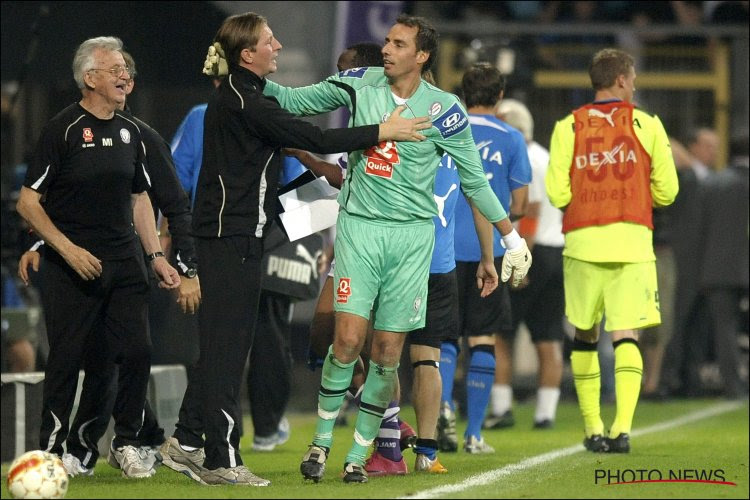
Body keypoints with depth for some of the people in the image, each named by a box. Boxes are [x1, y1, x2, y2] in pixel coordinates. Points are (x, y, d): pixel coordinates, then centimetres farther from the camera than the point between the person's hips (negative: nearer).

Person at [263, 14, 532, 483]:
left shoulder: (444, 111, -4)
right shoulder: (360, 84, 1)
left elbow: (475, 180, 6)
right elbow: (292, 101, 12)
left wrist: (512, 237, 6)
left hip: (412, 234, 0)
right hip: (359, 227, 0)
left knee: (387, 351, 1)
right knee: (348, 339, -12)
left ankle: (359, 453, 12)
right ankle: (322, 440, 4)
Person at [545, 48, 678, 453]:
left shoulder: (568, 128, 3)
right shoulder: (646, 125, 3)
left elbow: (557, 194, -4)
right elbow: (666, 191, 4)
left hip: (583, 241, 1)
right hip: (632, 240, -1)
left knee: (584, 336, 13)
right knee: (626, 336, -4)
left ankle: (592, 430, 14)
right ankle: (622, 427, -20)